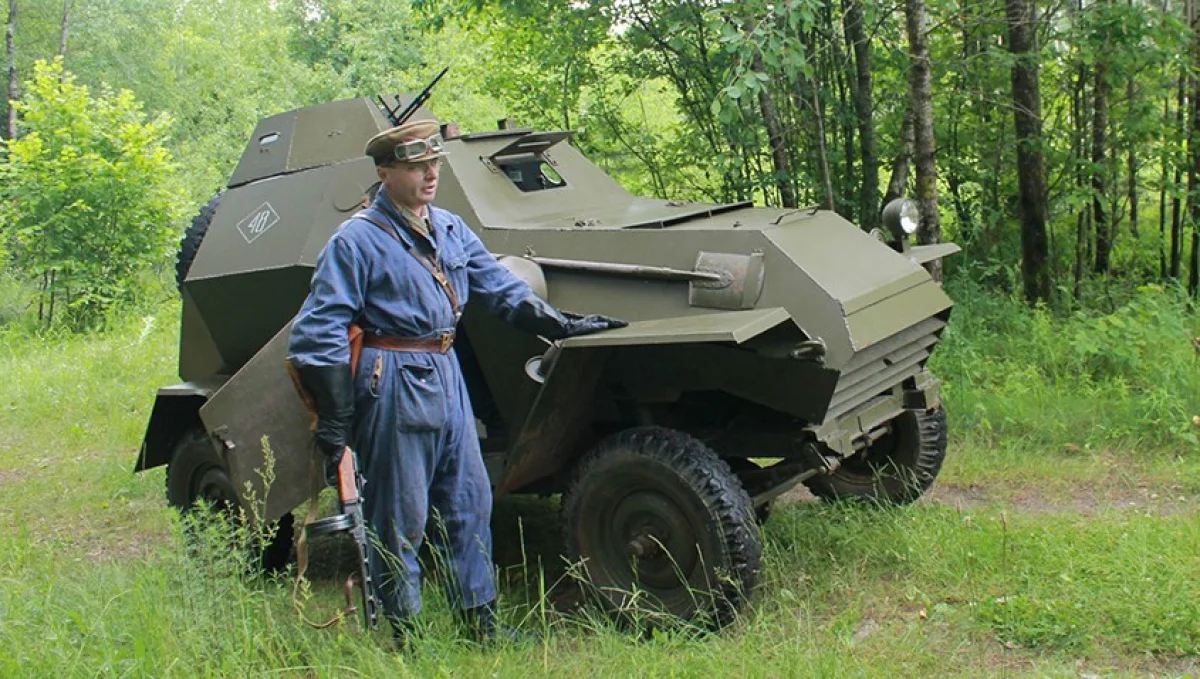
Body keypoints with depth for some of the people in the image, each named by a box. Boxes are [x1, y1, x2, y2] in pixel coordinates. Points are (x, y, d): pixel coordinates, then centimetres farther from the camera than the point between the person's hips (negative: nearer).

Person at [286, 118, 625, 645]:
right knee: (400, 521, 2)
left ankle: (480, 624, 26)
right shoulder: (357, 239, -10)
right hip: (393, 384, -7)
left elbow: (500, 287, 20)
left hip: (447, 378, 7)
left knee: (469, 503, 13)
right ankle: (402, 636, 18)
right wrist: (333, 422, -14)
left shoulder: (451, 229, 10)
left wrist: (562, 325, 15)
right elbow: (316, 335, -11)